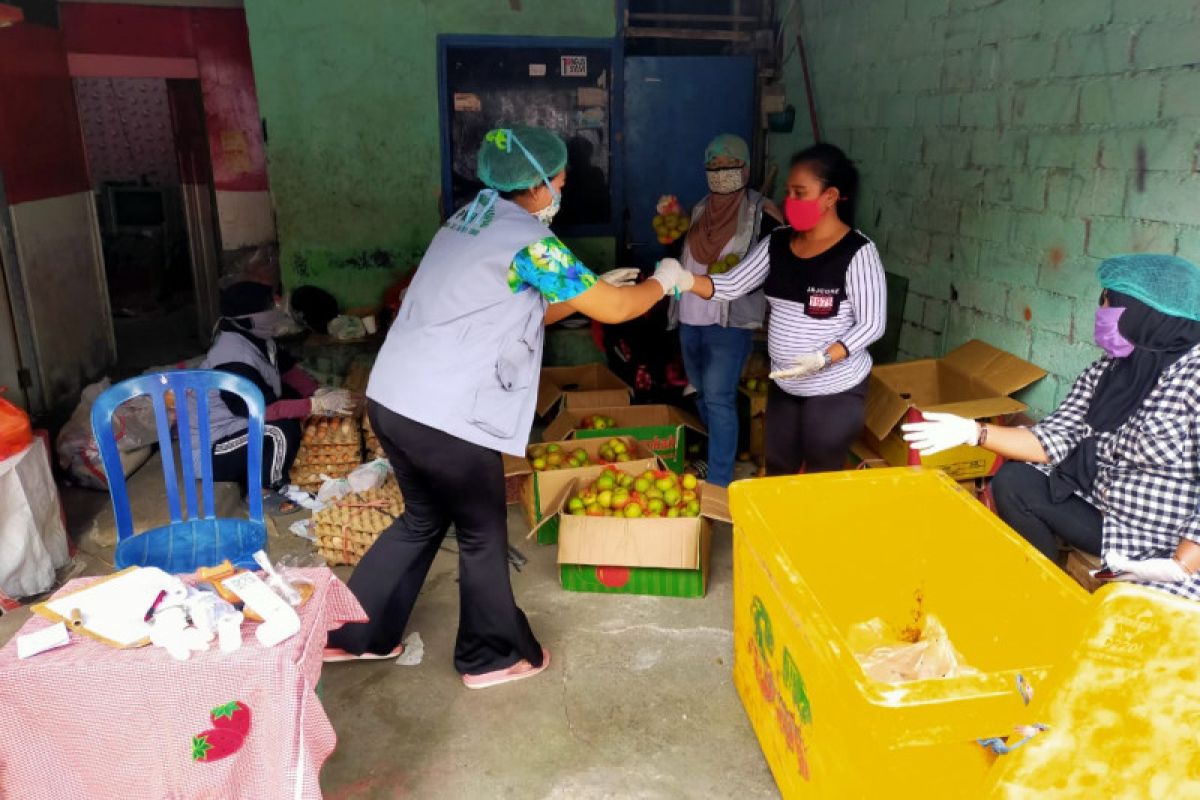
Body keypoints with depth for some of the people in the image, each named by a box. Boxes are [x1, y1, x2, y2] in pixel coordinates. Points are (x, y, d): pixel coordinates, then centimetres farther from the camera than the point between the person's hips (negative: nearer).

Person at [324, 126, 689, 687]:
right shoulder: (530, 241, -11)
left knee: (423, 519, 25)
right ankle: (494, 656, 29)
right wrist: (662, 281, 12)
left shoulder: (471, 222, 18)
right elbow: (612, 311, -6)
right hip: (446, 416, -9)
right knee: (482, 534, 11)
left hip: (393, 399, 9)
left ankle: (352, 633, 35)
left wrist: (596, 286, 20)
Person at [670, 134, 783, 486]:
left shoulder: (761, 213, -7)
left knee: (718, 398, -11)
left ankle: (718, 485, -5)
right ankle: (716, 455, 38)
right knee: (702, 393, 18)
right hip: (690, 317, 7)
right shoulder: (700, 210, 11)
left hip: (732, 321, -7)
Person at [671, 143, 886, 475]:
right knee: (777, 472, 21)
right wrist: (687, 280, -21)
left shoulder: (857, 253, -19)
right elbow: (731, 285, -3)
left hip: (836, 390, -6)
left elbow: (871, 324, -17)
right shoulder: (777, 243, -1)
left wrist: (823, 358, -31)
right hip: (783, 385, 6)